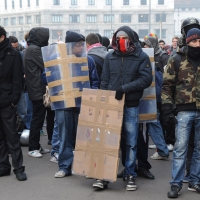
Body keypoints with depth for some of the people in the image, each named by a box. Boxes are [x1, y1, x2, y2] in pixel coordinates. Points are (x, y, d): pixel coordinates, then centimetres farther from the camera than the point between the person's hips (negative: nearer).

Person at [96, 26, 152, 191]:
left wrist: (124, 88, -19)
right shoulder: (110, 57, 5)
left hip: (131, 106, -2)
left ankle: (130, 175, 18)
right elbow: (104, 81, 9)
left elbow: (146, 79, -11)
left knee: (131, 142, 6)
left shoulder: (141, 57, -2)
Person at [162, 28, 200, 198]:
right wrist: (167, 110, -8)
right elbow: (167, 86, -1)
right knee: (180, 148, -2)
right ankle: (176, 184, 6)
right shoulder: (177, 60, -1)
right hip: (185, 110, -3)